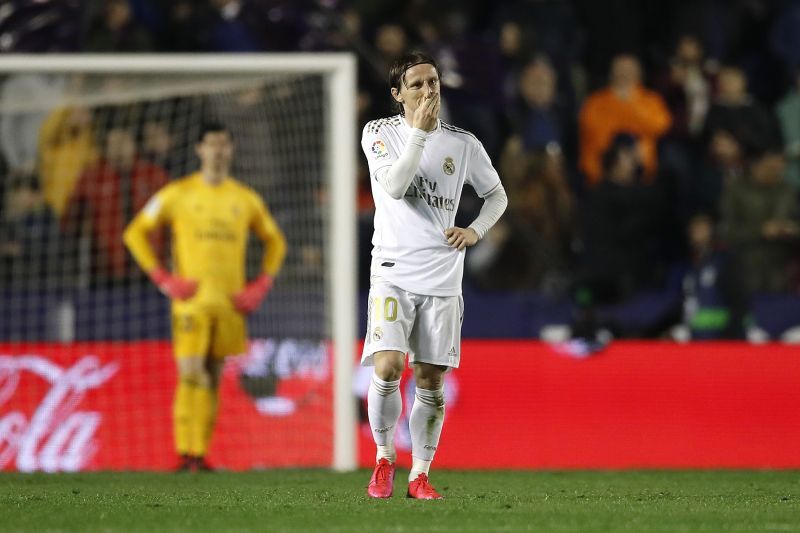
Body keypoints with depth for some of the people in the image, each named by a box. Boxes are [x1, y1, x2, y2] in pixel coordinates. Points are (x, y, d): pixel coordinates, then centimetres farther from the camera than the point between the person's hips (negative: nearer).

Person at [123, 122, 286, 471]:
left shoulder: (246, 199, 11)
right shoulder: (177, 194, 2)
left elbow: (275, 241, 23)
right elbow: (136, 233, 6)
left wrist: (261, 286, 9)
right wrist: (162, 278, -4)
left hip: (230, 300, 3)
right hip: (191, 297, -3)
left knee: (213, 377, 6)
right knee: (190, 374, -15)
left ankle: (201, 454, 10)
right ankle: (186, 453, -17)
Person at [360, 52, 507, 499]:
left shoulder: (462, 143, 7)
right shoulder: (380, 133, 1)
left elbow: (497, 195, 19)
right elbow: (394, 185, -16)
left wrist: (474, 232, 2)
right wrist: (420, 130, -20)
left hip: (443, 276, 2)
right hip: (393, 273, -2)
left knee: (431, 380, 2)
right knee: (387, 368, -17)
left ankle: (420, 474, 12)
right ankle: (384, 458, 4)